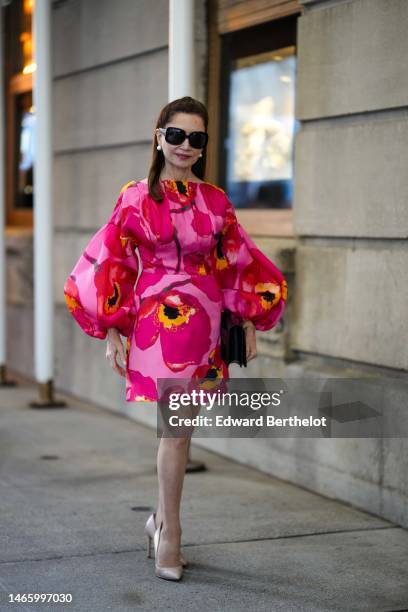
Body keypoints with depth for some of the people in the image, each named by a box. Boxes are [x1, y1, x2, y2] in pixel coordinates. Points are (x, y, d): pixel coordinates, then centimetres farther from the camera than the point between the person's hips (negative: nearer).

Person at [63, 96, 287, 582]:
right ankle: (169, 534, 6)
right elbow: (108, 265, 0)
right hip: (158, 322, -3)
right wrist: (111, 331, -4)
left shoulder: (215, 201, 8)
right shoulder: (136, 198, -1)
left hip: (205, 324, 3)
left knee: (179, 429, 8)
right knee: (177, 430, -7)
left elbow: (240, 266, 13)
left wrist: (249, 323, 8)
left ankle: (163, 520, 28)